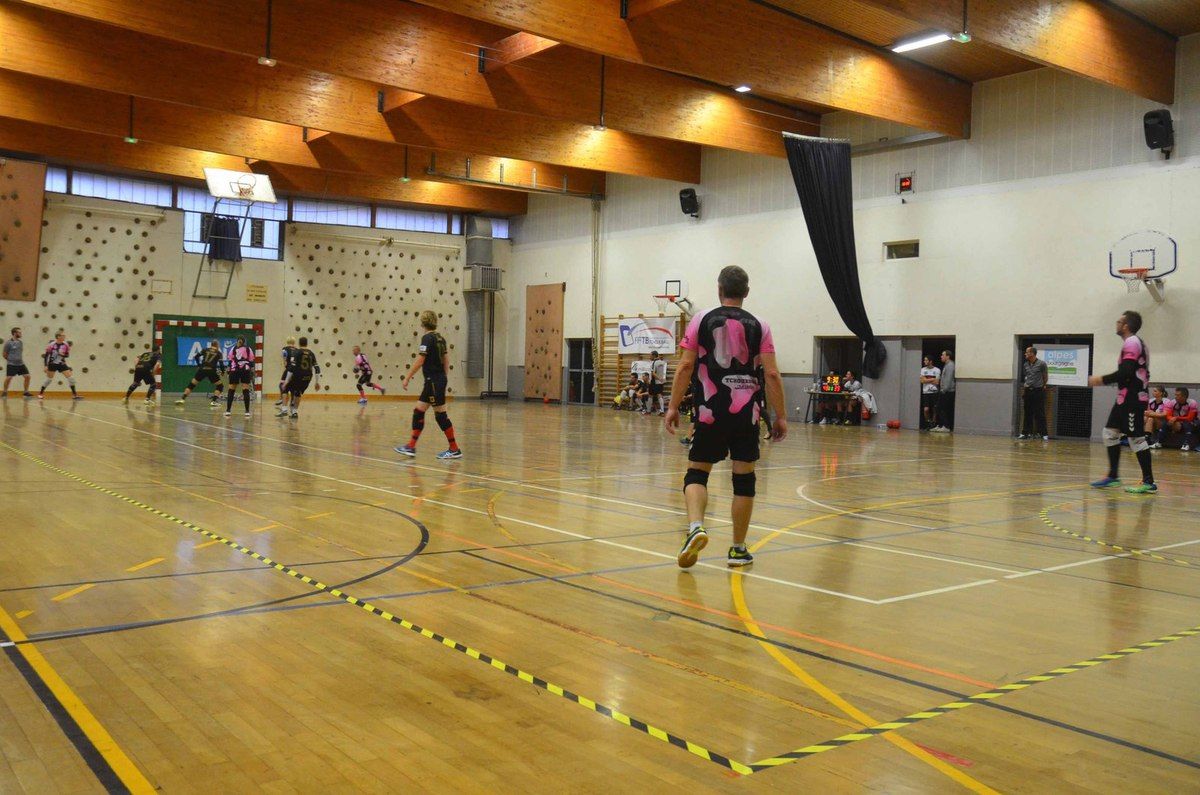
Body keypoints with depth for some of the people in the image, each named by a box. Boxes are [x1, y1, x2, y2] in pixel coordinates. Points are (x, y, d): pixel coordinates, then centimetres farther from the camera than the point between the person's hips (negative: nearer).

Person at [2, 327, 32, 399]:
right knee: (8, 378, -9)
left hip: (21, 363, 5)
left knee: (27, 376, -3)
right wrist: (11, 360, 5)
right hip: (11, 364, -5)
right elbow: (4, 354, -2)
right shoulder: (8, 342, -9)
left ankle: (26, 392, 8)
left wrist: (19, 359, 13)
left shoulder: (21, 342, 8)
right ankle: (5, 392, 11)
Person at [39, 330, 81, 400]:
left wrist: (63, 355, -18)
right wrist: (46, 366, -11)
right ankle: (40, 393, 23)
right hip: (52, 364, -3)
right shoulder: (52, 345, -15)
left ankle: (74, 394, -3)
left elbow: (67, 354, 5)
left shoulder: (66, 345, -6)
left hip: (61, 364, 3)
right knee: (49, 379, 5)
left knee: (71, 377, -9)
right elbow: (46, 355, -9)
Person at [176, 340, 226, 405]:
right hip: (211, 370, -2)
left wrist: (199, 365, 20)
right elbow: (221, 363, -1)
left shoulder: (205, 350, 16)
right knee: (219, 386, 12)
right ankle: (213, 401, -3)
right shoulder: (218, 353, 10)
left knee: (191, 385, 10)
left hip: (202, 369, 2)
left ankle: (182, 399, 0)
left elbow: (196, 356, 8)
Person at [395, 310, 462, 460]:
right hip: (439, 380, 9)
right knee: (418, 412, 11)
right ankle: (411, 447, 14)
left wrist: (407, 378, -14)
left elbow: (419, 361, -18)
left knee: (441, 415, -3)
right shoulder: (440, 338, 12)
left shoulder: (427, 338, -13)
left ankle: (455, 450, 1)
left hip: (433, 381, -9)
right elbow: (446, 361, 16)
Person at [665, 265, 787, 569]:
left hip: (710, 412, -1)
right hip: (746, 413, 1)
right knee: (744, 478, 10)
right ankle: (738, 550, 16)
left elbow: (685, 366, -2)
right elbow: (771, 374, -1)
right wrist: (780, 416, 4)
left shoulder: (702, 320, 2)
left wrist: (673, 407, 2)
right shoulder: (758, 326, 4)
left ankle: (695, 527, -19)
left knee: (697, 473, 8)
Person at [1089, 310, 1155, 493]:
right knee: (1110, 432, 12)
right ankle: (1112, 476, 17)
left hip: (1133, 399, -10)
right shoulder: (1136, 343, 18)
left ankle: (1149, 482, -3)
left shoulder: (1131, 343, -14)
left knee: (1136, 437, -7)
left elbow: (1125, 373, -23)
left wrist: (1102, 380, -13)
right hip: (1126, 398, 10)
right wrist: (1105, 380, 17)